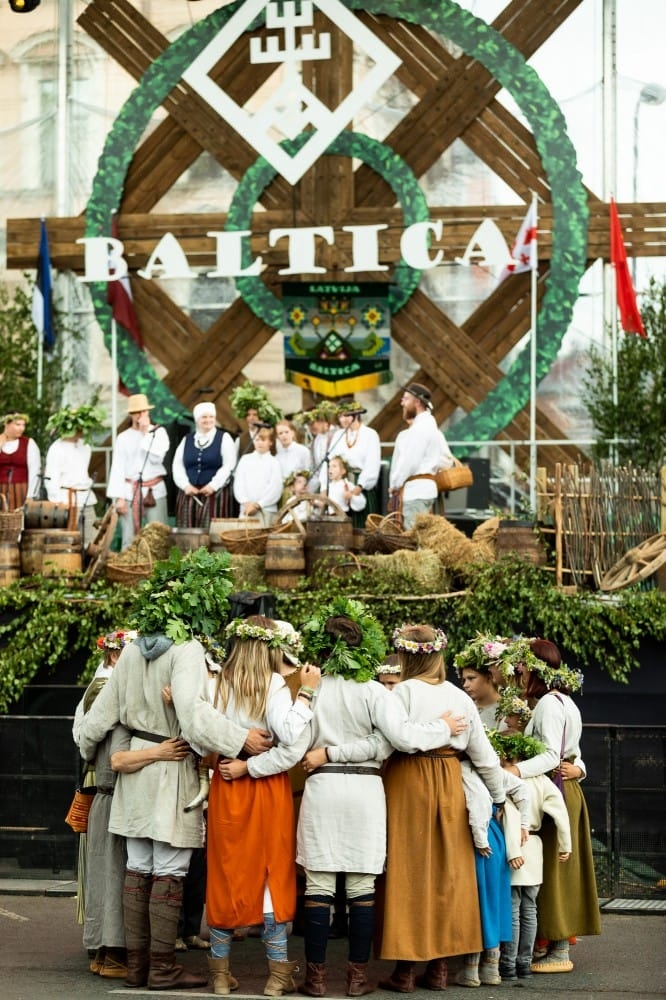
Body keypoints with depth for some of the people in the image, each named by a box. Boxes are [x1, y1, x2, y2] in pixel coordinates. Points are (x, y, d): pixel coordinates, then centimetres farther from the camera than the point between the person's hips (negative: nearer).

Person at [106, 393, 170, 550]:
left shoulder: (159, 432, 6)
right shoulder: (123, 438, 7)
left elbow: (157, 457, -8)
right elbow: (117, 469, 3)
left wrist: (145, 434, -7)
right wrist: (118, 497, -6)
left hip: (155, 491, 0)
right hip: (130, 491, 1)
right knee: (129, 539, -2)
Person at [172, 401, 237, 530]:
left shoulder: (224, 438, 4)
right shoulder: (187, 440, 15)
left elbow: (228, 466, -4)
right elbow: (177, 465, 9)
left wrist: (213, 486, -12)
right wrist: (186, 485, -5)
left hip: (214, 494, -3)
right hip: (189, 494, 3)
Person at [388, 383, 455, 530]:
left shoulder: (421, 427, -12)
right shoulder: (430, 426, 20)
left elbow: (410, 461, -17)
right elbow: (446, 460, 23)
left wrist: (395, 485, -8)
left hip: (415, 491, -10)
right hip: (424, 488, 10)